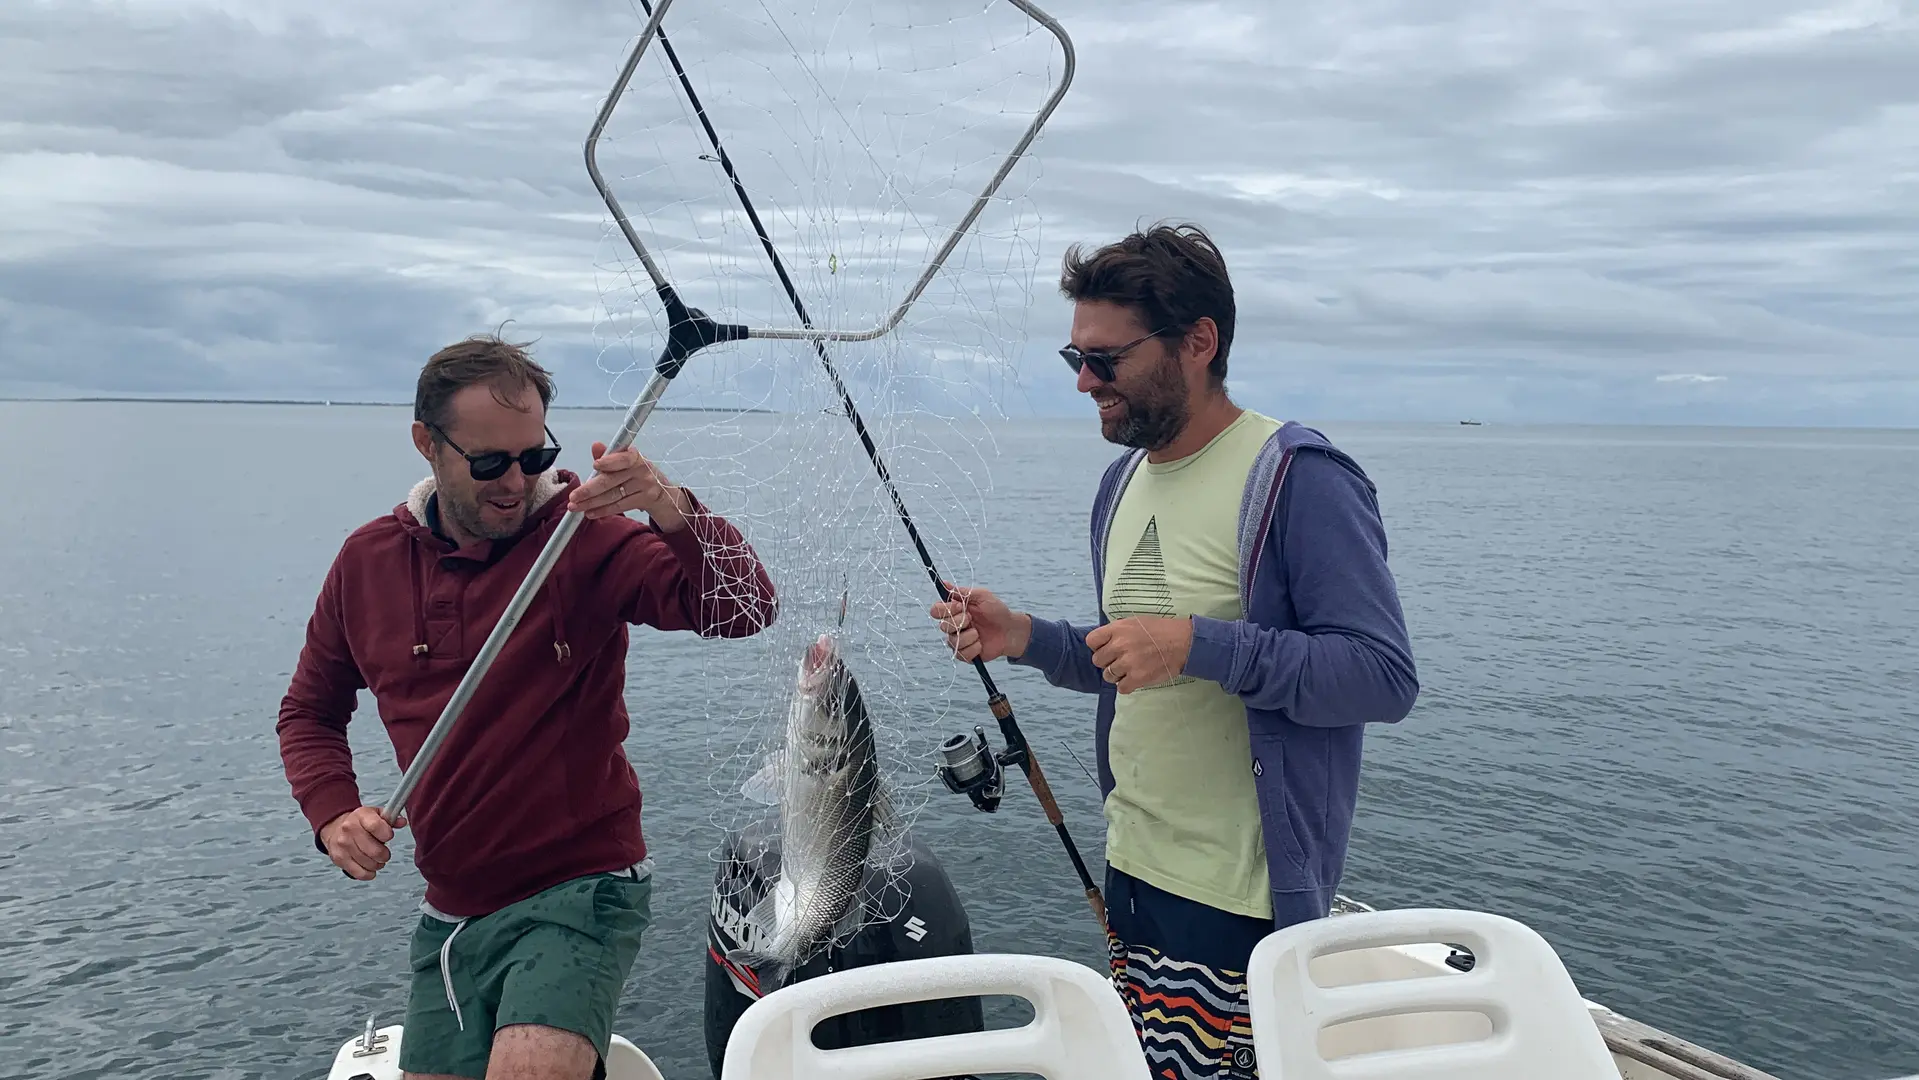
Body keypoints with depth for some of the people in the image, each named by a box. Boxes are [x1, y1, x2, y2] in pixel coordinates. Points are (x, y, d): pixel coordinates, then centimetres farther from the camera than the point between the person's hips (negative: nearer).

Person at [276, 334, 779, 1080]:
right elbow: (309, 711, 16)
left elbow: (743, 611, -25)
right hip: (451, 912, 6)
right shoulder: (367, 561, 2)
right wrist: (332, 814, -2)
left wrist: (674, 514, -42)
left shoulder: (586, 537, -12)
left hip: (580, 892, -5)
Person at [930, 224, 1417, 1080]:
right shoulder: (1124, 478, 10)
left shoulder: (1298, 479, -15)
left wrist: (1198, 642, -28)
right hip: (1131, 873, 8)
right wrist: (1024, 638, 0)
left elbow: (1385, 677, -21)